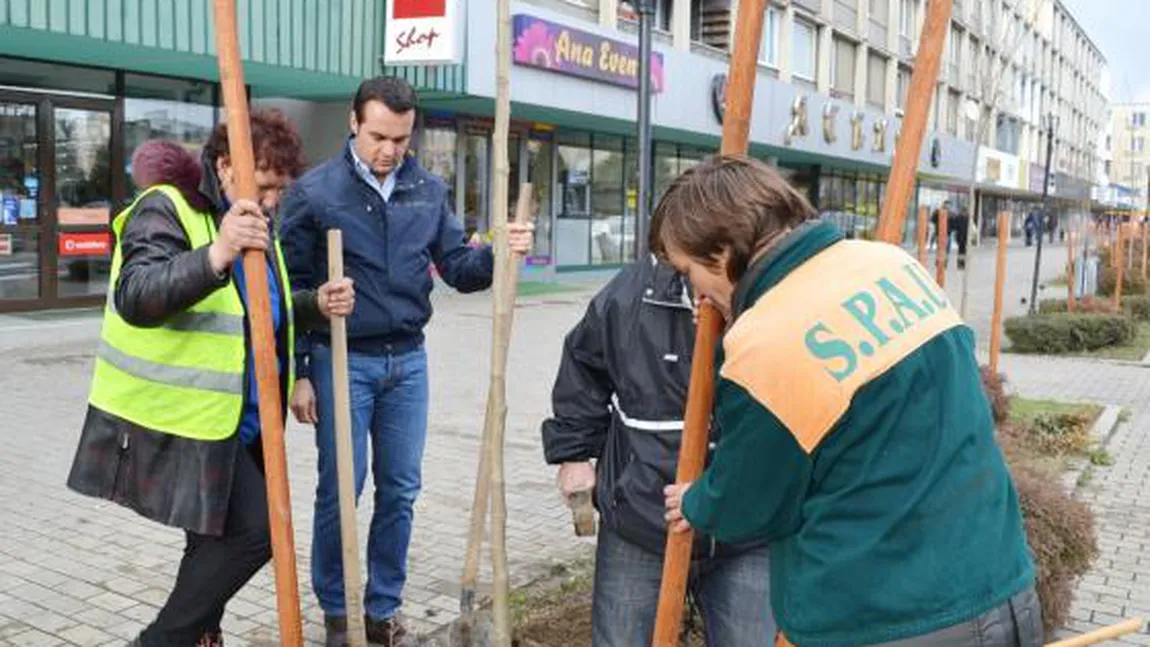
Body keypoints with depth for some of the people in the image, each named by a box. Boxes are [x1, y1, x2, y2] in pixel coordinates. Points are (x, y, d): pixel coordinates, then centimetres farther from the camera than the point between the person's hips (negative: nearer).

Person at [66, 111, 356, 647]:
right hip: (178, 421, -9)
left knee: (219, 538, 16)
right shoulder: (165, 209, -14)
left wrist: (314, 306, 0)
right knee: (254, 530, -11)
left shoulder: (253, 218, 14)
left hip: (238, 421, 9)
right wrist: (215, 256, -46)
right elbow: (134, 297, -31)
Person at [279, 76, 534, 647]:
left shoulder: (429, 190, 4)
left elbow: (457, 268, 6)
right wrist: (298, 374, -7)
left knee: (400, 491, 9)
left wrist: (497, 253, -15)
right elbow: (293, 289, -5)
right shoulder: (314, 191, -7)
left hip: (408, 361, 4)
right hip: (342, 361, -3)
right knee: (340, 492, 3)